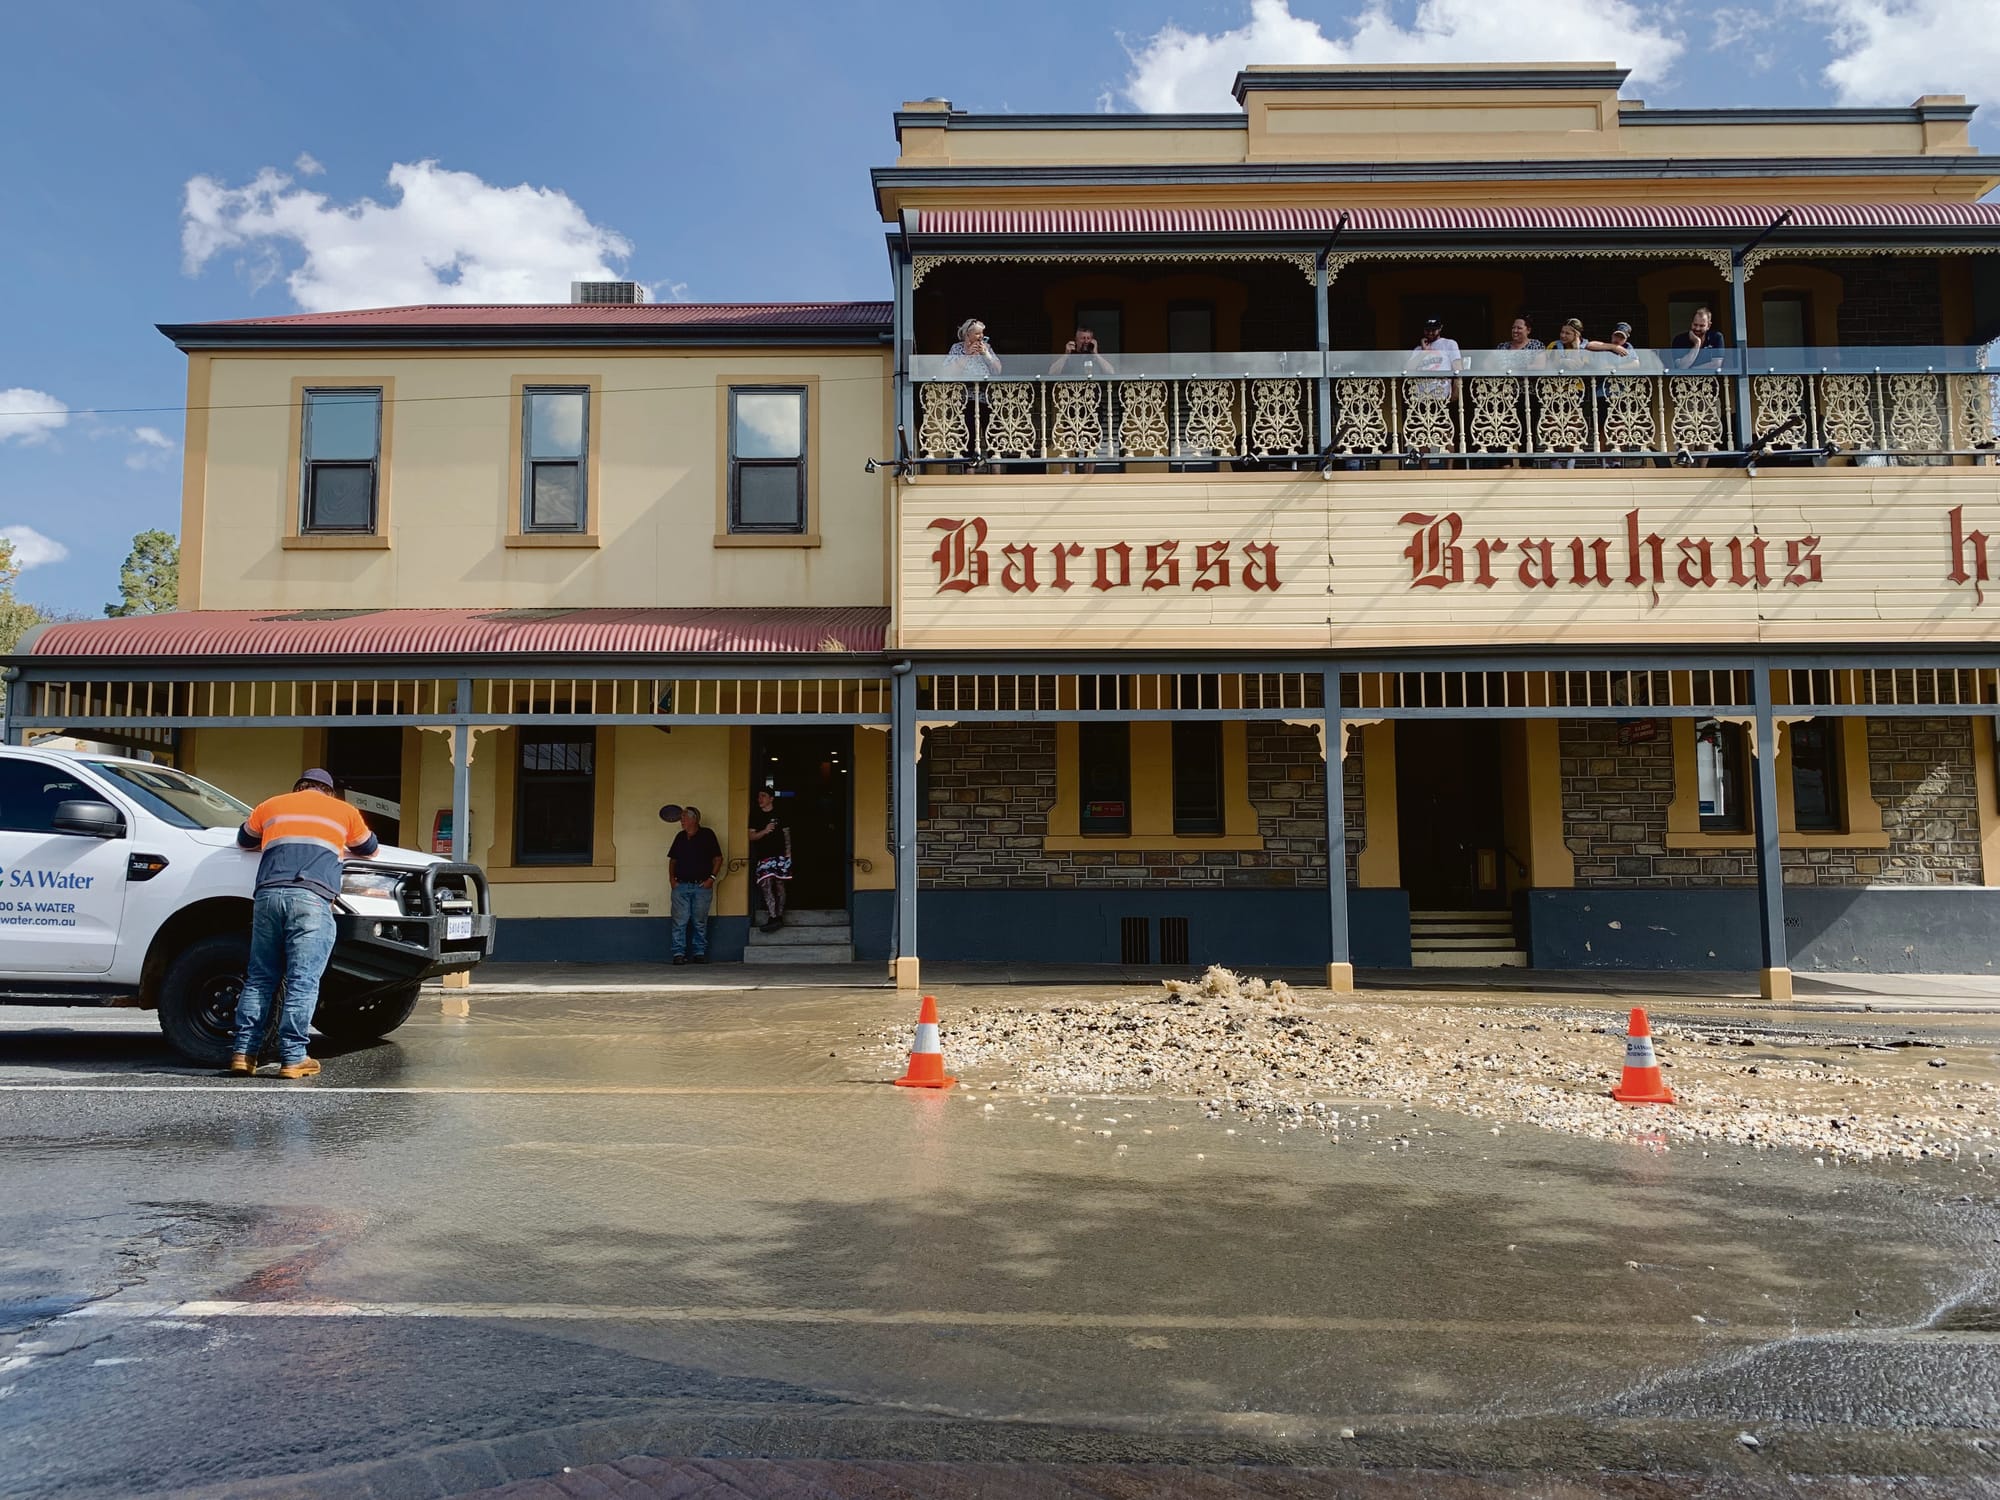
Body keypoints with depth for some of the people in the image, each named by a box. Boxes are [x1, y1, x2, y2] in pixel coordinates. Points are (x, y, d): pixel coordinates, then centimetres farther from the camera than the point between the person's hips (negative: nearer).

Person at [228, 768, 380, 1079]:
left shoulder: (270, 806, 26)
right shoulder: (344, 811, 21)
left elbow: (244, 840, 43)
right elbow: (370, 850, 36)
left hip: (269, 894, 3)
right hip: (312, 898, -3)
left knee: (259, 979, 10)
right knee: (302, 982, -5)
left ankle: (243, 1052, 5)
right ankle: (293, 1058, -8)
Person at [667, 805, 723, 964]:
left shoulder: (707, 835, 2)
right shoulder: (680, 837, 13)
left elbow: (718, 858, 1)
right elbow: (672, 860, 19)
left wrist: (712, 878, -8)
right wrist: (671, 878, 5)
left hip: (702, 886, -3)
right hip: (681, 886, 3)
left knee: (700, 922, 4)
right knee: (680, 921, -3)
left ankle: (699, 953, 11)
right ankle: (679, 953, 1)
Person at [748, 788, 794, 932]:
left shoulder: (780, 815, 7)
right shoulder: (755, 817, 10)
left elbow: (787, 835, 8)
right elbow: (751, 836, 4)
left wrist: (788, 854, 0)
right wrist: (765, 831, -15)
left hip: (780, 855, -1)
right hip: (764, 856, 1)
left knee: (779, 885, 1)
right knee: (766, 885, -12)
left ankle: (779, 917, 5)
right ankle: (773, 918, -15)